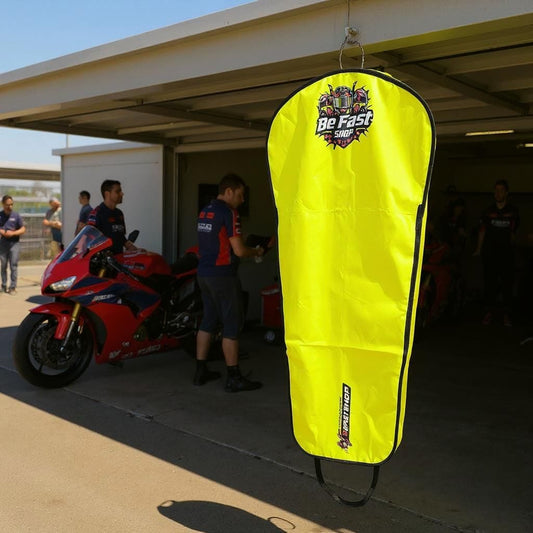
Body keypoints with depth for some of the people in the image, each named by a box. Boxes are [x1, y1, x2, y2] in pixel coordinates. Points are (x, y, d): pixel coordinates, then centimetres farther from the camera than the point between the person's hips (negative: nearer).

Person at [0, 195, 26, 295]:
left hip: (14, 243, -1)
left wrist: (13, 233, -12)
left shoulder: (16, 216, 4)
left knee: (14, 265, -6)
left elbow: (23, 229, 3)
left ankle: (13, 287, -6)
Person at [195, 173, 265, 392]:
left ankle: (200, 371, 20)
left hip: (203, 274, 9)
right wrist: (256, 251, 2)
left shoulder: (204, 211, 14)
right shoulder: (228, 212, -13)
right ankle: (233, 378, 3)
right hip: (222, 276, -9)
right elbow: (239, 250, -18)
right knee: (231, 326, -2)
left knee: (207, 322, 14)